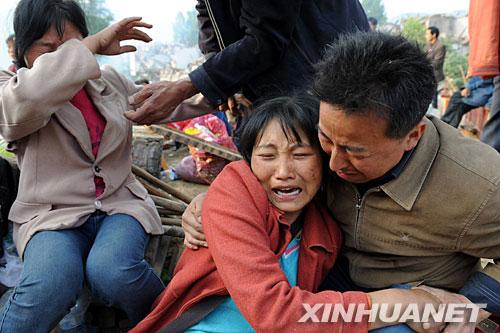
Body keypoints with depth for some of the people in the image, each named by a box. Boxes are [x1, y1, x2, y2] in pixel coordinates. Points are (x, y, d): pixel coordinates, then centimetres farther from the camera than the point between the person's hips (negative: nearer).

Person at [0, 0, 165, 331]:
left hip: (120, 204, 3)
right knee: (53, 282, -36)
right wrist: (96, 43, -18)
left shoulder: (111, 81, 13)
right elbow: (32, 95, -27)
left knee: (112, 273, -31)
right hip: (52, 215, -2)